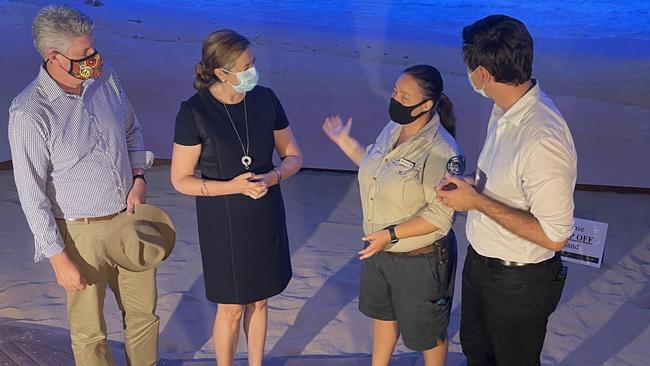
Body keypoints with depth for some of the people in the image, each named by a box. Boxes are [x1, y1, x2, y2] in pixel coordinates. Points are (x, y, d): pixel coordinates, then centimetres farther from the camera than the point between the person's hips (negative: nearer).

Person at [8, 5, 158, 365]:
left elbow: (131, 131, 13)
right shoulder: (29, 113, -21)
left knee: (144, 312, 20)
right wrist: (59, 259, -13)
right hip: (81, 233, -5)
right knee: (89, 330, 12)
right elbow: (32, 196, -16)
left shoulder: (106, 79, -4)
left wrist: (139, 178, -3)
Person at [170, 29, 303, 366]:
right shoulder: (194, 111, -18)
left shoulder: (265, 99, -7)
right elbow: (180, 180, -12)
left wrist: (272, 177, -19)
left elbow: (293, 156, 2)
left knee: (259, 301, 19)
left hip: (266, 217, 4)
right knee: (231, 309, 10)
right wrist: (232, 187, -25)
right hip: (223, 221, -4)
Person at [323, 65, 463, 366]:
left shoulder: (441, 152, -28)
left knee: (427, 330, 16)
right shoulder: (392, 129, -3)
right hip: (378, 249, 8)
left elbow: (440, 215, -26)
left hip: (420, 259, -8)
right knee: (383, 313, 29)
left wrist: (392, 234, -31)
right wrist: (344, 142, 11)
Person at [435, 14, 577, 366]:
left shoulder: (543, 139, -34)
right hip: (479, 259, 8)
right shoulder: (505, 110, -6)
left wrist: (477, 201, -26)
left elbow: (554, 236, -29)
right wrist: (470, 184, -9)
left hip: (518, 281, -8)